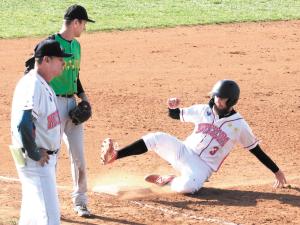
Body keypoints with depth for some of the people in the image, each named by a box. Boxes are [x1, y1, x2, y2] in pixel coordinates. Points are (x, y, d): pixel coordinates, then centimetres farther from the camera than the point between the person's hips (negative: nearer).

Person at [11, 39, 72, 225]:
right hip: (36, 163, -10)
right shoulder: (33, 87, -21)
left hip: (44, 158, 10)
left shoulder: (43, 84, 11)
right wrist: (35, 154, -22)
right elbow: (23, 124, -34)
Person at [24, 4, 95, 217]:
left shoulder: (76, 45, 11)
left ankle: (80, 201, 21)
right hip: (54, 104, -7)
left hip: (72, 104, 7)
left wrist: (83, 95, 10)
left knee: (79, 155, 10)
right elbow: (30, 72, -14)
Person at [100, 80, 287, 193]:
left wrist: (277, 171, 1)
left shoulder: (239, 124, -7)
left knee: (188, 185, -39)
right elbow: (174, 115, 13)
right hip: (184, 152, 3)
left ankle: (168, 181, -5)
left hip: (202, 167, -3)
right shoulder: (203, 110, 2)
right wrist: (173, 107, -13)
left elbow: (256, 149, 0)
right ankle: (113, 156, -26)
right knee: (157, 138, -25)